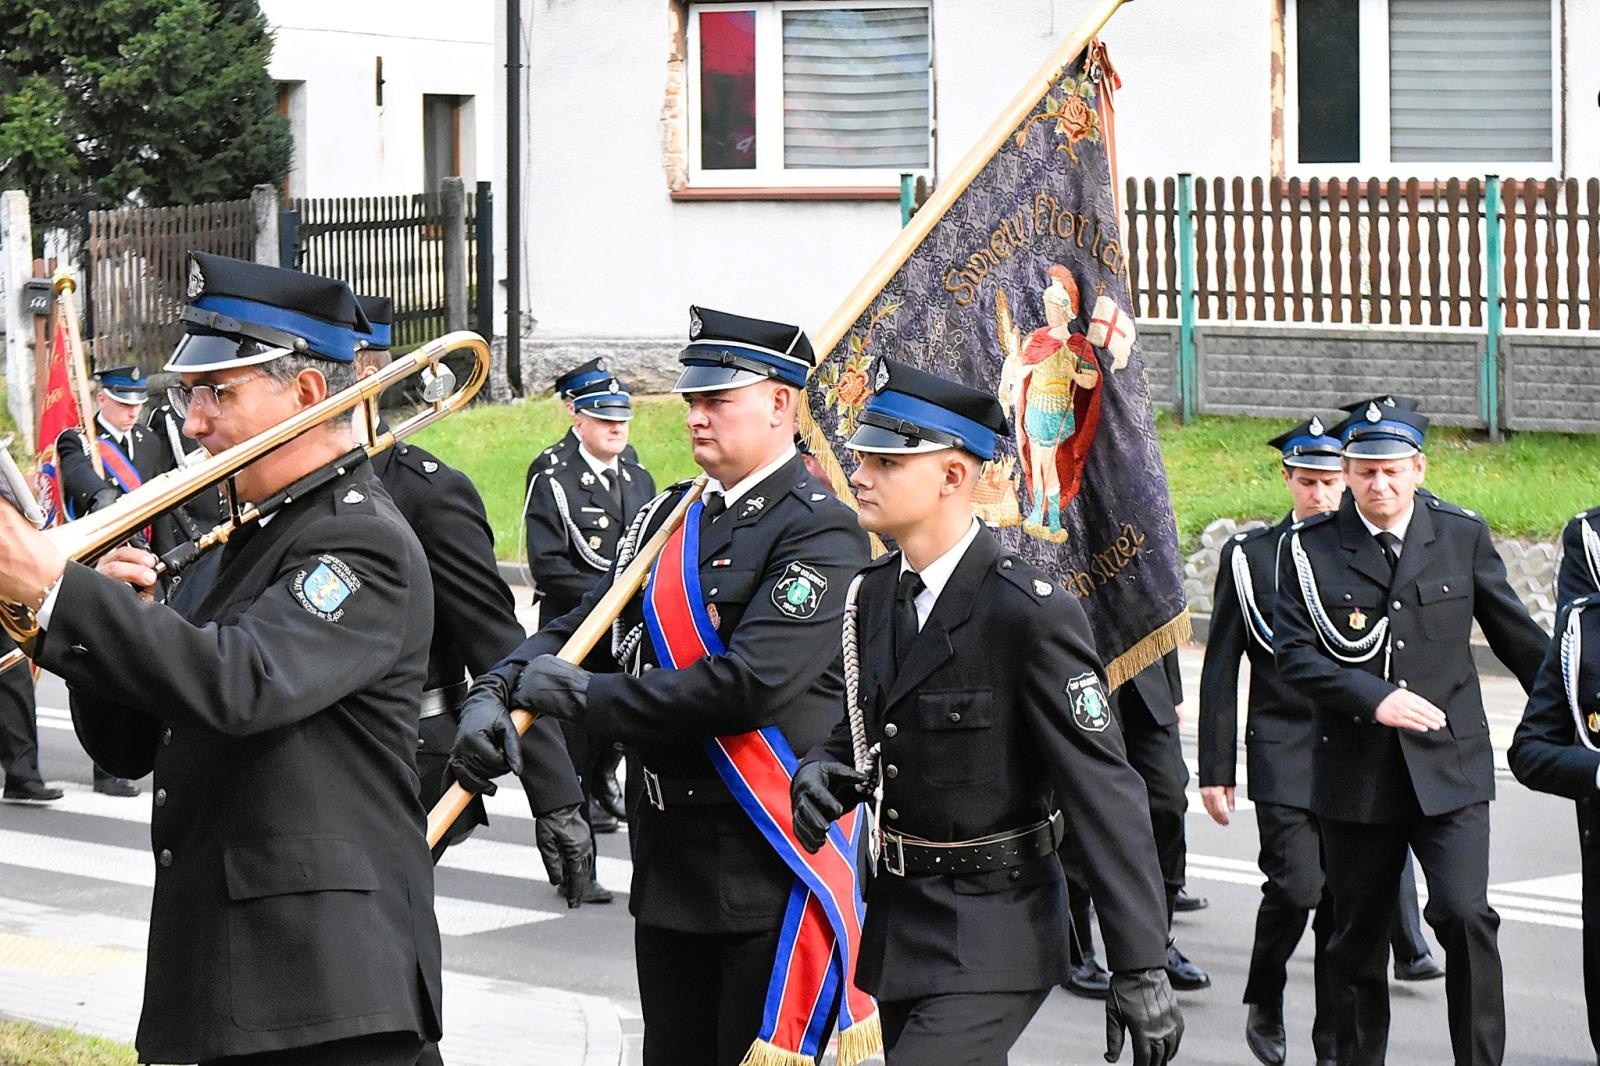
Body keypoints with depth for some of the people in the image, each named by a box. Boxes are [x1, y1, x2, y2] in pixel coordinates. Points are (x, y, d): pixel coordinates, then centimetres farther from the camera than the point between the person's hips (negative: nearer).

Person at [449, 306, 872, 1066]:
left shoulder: (820, 533, -13)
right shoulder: (668, 518, 13)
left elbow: (745, 686, -25)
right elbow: (577, 628, 12)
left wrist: (580, 695, -16)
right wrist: (493, 695, -9)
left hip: (772, 865, -8)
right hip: (670, 857, 8)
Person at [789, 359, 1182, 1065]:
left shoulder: (1030, 612, -19)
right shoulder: (877, 591, 5)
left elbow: (1104, 794, -19)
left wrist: (1141, 969, -20)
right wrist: (822, 768, -6)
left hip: (991, 936, -8)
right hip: (897, 919, 8)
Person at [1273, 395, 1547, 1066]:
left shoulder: (1462, 535, 4)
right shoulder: (1309, 548, 0)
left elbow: (1516, 635, 13)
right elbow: (1292, 654, -5)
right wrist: (1374, 699, -16)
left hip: (1450, 768, 0)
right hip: (1356, 775, 1)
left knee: (1464, 915, -16)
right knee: (1357, 935, 9)